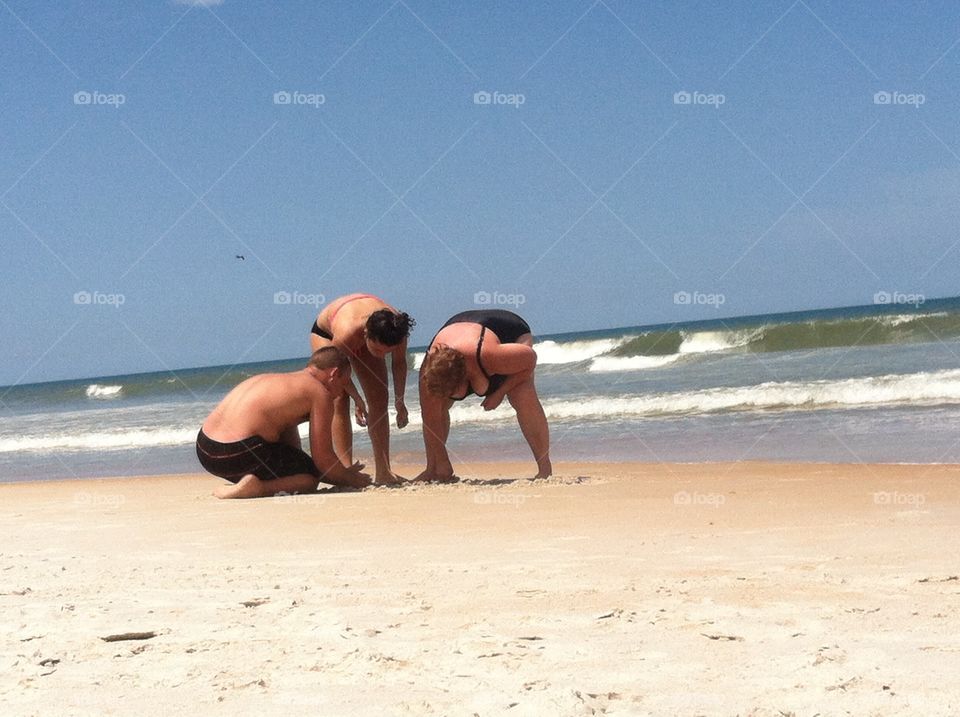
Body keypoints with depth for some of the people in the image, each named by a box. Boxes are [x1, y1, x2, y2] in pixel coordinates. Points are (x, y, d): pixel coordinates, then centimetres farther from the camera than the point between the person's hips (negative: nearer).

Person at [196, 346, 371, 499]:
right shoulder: (320, 393, 1)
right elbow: (323, 459, -2)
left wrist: (341, 474, 34)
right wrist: (351, 479, 18)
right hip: (239, 453, -9)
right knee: (312, 478, 7)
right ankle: (259, 488, -17)